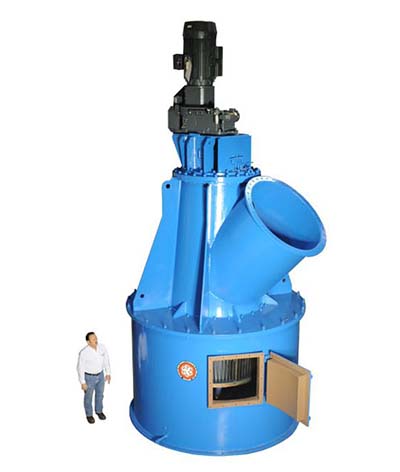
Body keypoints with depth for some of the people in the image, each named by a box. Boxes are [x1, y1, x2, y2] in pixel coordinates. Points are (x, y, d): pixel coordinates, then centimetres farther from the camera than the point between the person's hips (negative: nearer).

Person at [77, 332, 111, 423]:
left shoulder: (102, 347, -17)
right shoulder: (84, 353, -30)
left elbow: (106, 360, -1)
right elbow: (80, 367, -19)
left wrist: (108, 373, 5)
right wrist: (83, 382, -13)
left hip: (100, 375, 4)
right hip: (89, 377, -4)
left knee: (100, 394, 23)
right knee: (88, 396, 18)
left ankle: (99, 410, 49)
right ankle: (89, 414, 42)